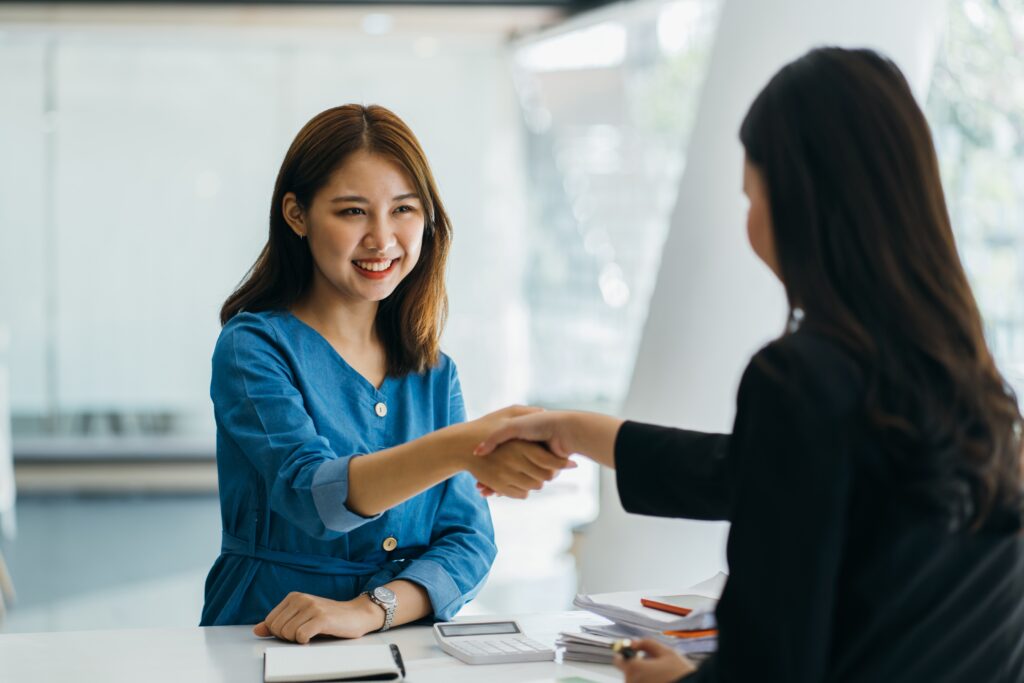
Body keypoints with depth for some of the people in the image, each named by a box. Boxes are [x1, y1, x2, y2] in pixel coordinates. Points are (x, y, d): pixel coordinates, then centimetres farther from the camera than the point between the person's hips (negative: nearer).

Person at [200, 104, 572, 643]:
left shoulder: (434, 375, 10)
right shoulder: (253, 346, -5)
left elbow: (469, 540, 3)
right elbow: (311, 494, -21)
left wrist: (369, 609, -16)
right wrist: (460, 447, -38)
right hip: (263, 645, -3)